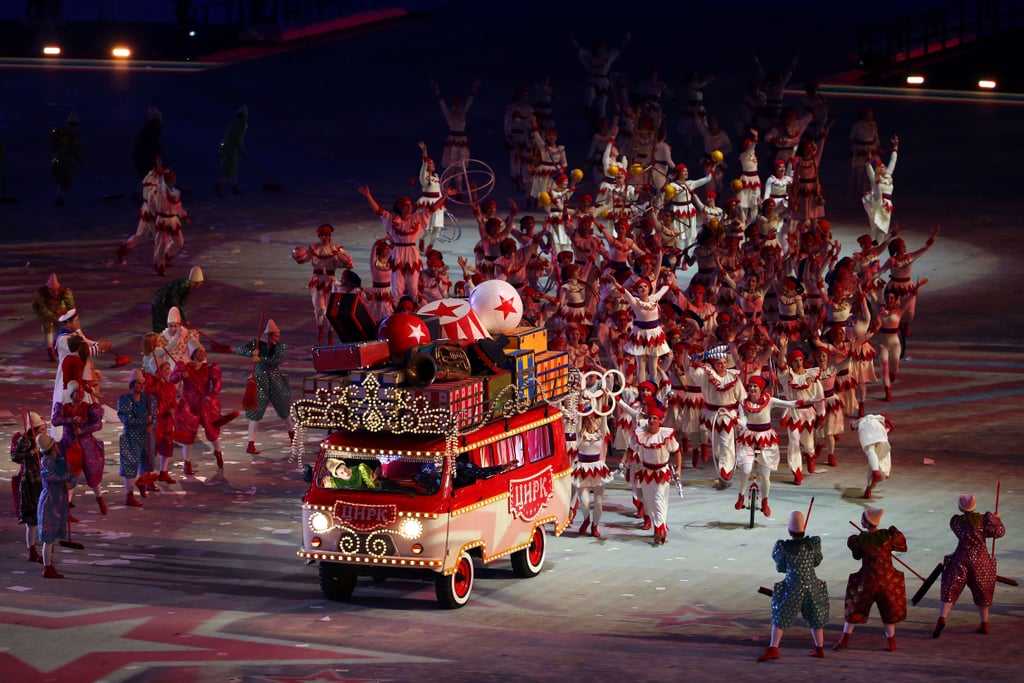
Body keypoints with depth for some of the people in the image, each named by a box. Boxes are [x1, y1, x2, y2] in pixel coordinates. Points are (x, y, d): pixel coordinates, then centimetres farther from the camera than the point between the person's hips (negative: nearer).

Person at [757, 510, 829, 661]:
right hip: (812, 585, 3)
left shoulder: (784, 547, -14)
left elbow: (780, 567, 1)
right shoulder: (813, 543, -8)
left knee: (780, 618, 5)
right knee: (815, 617, 21)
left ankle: (773, 650, -5)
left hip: (793, 587, -3)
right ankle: (819, 649, 29)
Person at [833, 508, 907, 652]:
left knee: (855, 608, 14)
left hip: (867, 580, -1)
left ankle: (845, 638, 14)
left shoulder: (860, 539, -13)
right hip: (887, 579, 1)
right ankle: (891, 643, 21)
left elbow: (857, 555, 3)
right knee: (889, 610, 16)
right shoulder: (888, 535, -12)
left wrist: (853, 544, 17)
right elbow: (902, 547, 3)